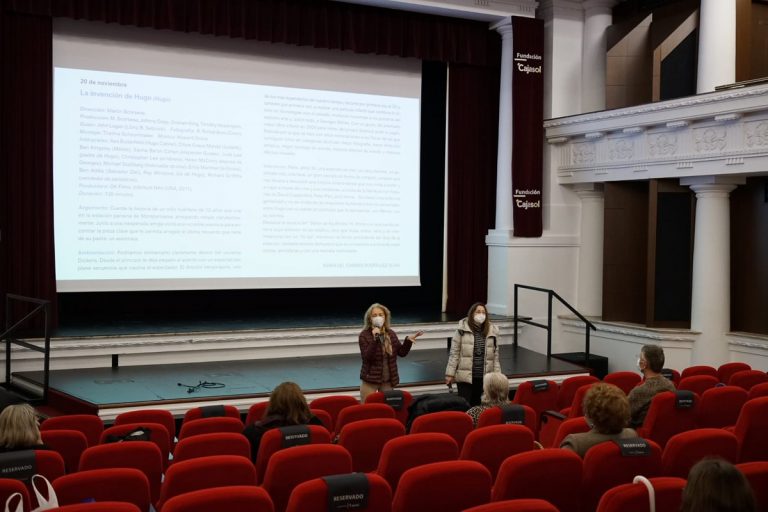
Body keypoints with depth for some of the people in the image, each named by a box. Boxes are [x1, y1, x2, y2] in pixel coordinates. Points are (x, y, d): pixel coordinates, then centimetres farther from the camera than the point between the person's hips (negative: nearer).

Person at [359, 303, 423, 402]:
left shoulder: (390, 333, 5)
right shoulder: (364, 335, -10)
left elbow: (402, 352, 8)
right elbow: (367, 357, -21)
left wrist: (408, 340, -9)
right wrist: (374, 339, -29)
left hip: (388, 381, 4)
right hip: (370, 380, -4)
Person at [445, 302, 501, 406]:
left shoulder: (492, 331, 4)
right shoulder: (463, 330, -5)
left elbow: (495, 356, 8)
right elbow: (454, 353, -3)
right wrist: (450, 374, -6)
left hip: (483, 378, 3)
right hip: (465, 376, -3)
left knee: (477, 406, 9)